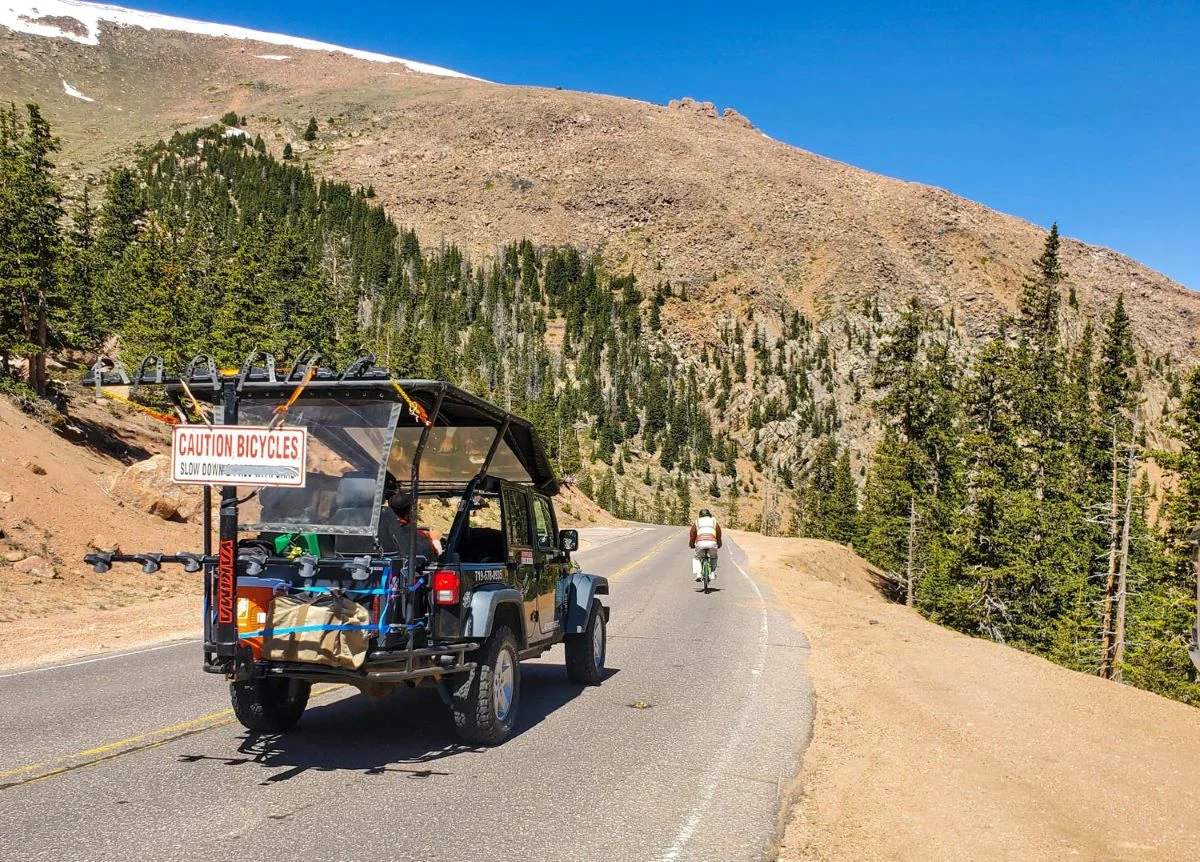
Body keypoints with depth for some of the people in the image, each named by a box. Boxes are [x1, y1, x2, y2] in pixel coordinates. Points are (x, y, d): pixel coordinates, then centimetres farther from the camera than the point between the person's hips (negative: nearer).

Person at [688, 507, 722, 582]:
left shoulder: (697, 522, 24)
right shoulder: (714, 521, 27)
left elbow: (692, 535, 24)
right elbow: (719, 535, 31)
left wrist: (692, 545, 40)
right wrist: (719, 545, 46)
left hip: (700, 543, -1)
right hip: (712, 542, 1)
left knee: (696, 558, 25)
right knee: (713, 558, 31)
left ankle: (698, 574, 4)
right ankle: (713, 574, 18)